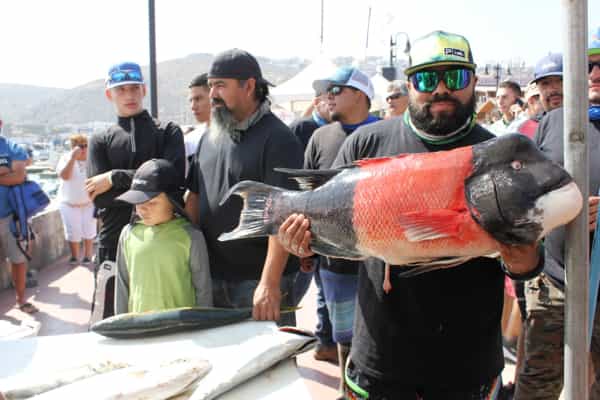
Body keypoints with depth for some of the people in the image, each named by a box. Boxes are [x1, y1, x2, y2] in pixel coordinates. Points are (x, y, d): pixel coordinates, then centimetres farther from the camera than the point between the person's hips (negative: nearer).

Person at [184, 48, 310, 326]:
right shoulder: (210, 137, 10)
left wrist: (269, 283, -25)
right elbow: (194, 197, 14)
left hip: (259, 282, -6)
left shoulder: (277, 139, -12)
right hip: (212, 278, 7)